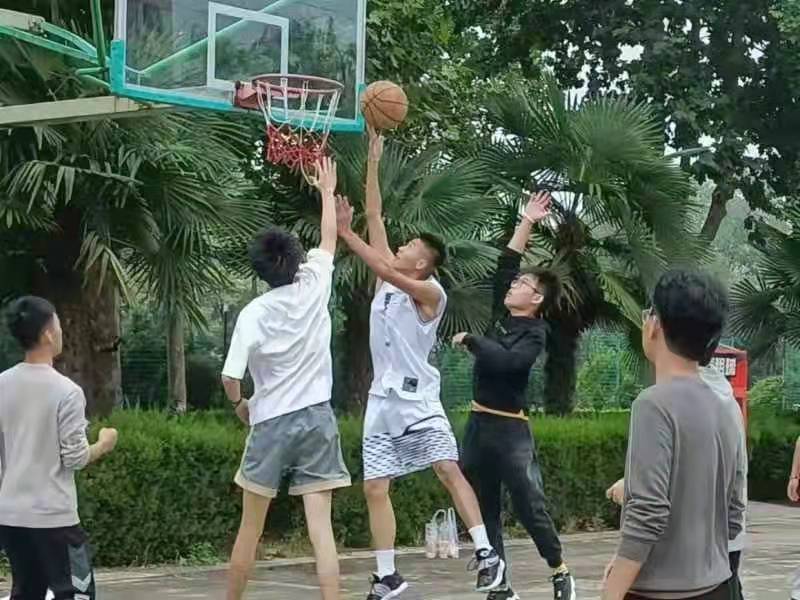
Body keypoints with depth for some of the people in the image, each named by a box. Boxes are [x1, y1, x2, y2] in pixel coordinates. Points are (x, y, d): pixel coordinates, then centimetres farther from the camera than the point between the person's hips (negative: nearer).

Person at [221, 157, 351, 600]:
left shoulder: (253, 313, -9)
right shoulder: (314, 287, -2)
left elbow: (229, 379, -12)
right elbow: (329, 240, 16)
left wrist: (239, 404, 9)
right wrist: (327, 192, 29)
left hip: (270, 424, -2)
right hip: (317, 419, 2)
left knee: (250, 529, 10)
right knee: (320, 527, -4)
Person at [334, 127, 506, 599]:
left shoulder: (431, 291, -8)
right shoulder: (391, 277, 10)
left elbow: (384, 270, -25)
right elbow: (375, 215, 6)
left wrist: (347, 234, -26)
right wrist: (373, 161, 3)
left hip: (418, 398, -7)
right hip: (383, 400, 7)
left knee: (449, 470, -14)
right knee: (375, 488, 4)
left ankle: (487, 553, -11)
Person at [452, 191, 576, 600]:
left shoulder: (535, 334, -9)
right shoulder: (502, 316, 9)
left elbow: (504, 360, -26)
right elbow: (506, 263, 14)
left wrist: (469, 340, -14)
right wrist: (526, 223, 13)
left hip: (510, 429, -7)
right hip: (479, 423, 7)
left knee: (530, 507, -4)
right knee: (483, 511, 7)